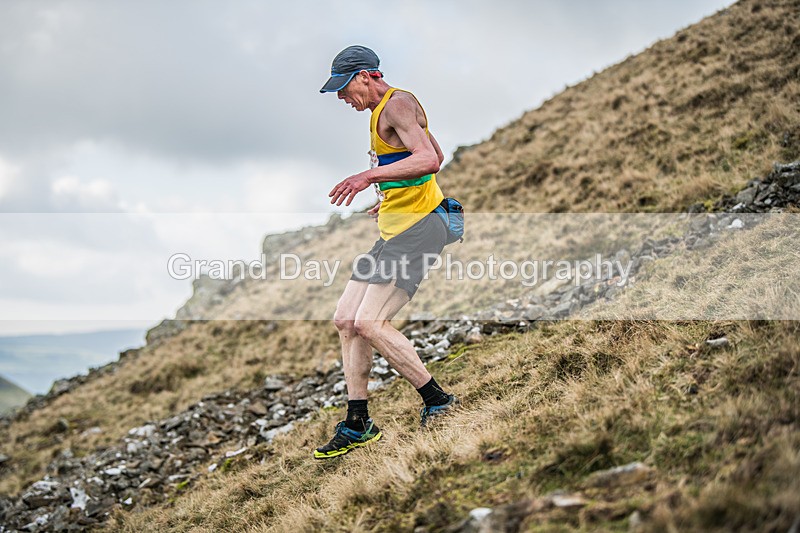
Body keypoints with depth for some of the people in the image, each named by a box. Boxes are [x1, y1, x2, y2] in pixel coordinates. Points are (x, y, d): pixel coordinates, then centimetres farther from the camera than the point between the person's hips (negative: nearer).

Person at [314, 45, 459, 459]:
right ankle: (357, 424, 14)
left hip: (418, 227, -11)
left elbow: (429, 160, -27)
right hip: (393, 231, 11)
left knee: (369, 322, -19)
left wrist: (371, 175, -31)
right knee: (345, 320, 6)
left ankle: (437, 401, -6)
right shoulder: (383, 110, 20)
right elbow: (437, 156, 32)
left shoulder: (398, 105, -11)